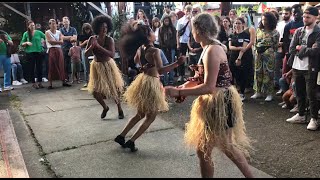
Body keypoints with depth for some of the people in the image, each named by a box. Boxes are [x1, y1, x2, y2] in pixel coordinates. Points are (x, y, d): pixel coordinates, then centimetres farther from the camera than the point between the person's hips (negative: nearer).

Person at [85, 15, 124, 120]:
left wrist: (99, 46, -35)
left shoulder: (109, 40, -18)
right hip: (96, 66, 3)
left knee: (114, 89, 3)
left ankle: (120, 110, 25)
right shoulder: (92, 39, -9)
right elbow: (86, 54, -9)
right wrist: (92, 46, -26)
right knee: (95, 91, 3)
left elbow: (112, 54, -32)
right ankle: (105, 107, 30)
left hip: (108, 66, -3)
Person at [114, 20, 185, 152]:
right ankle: (131, 141, 10)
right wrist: (178, 63, -33)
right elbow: (160, 70, -33)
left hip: (143, 81, 8)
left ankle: (121, 136, 27)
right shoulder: (155, 51, -22)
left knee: (140, 114, 24)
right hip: (151, 84, -8)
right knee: (151, 117, 9)